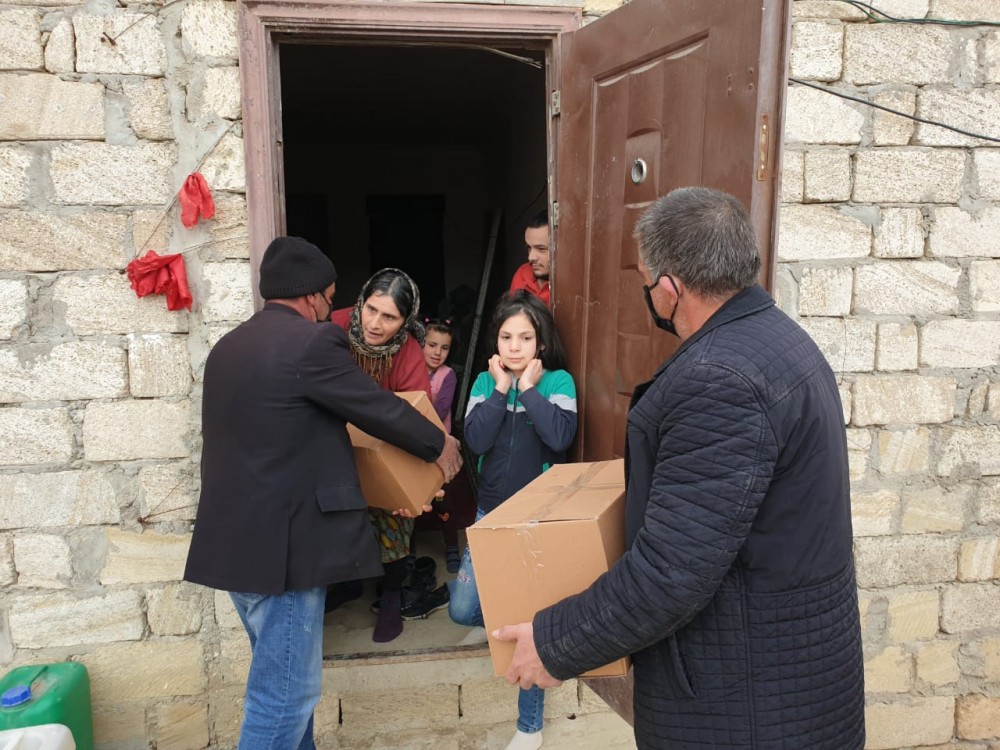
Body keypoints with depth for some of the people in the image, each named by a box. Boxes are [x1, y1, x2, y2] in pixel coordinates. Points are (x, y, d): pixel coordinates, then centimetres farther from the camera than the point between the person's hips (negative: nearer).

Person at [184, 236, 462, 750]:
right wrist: (439, 445, 9)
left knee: (280, 675, 23)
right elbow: (379, 409, -7)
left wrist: (339, 435, 35)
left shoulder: (229, 346, 11)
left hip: (236, 540, 10)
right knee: (286, 689, 4)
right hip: (280, 545, -9)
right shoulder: (311, 342, -15)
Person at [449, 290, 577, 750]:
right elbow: (475, 441, -13)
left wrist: (529, 388, -18)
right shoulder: (485, 381, 1)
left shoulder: (558, 381, -8)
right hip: (491, 513, 4)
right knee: (461, 609, 3)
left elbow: (559, 438, -25)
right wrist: (501, 388, -15)